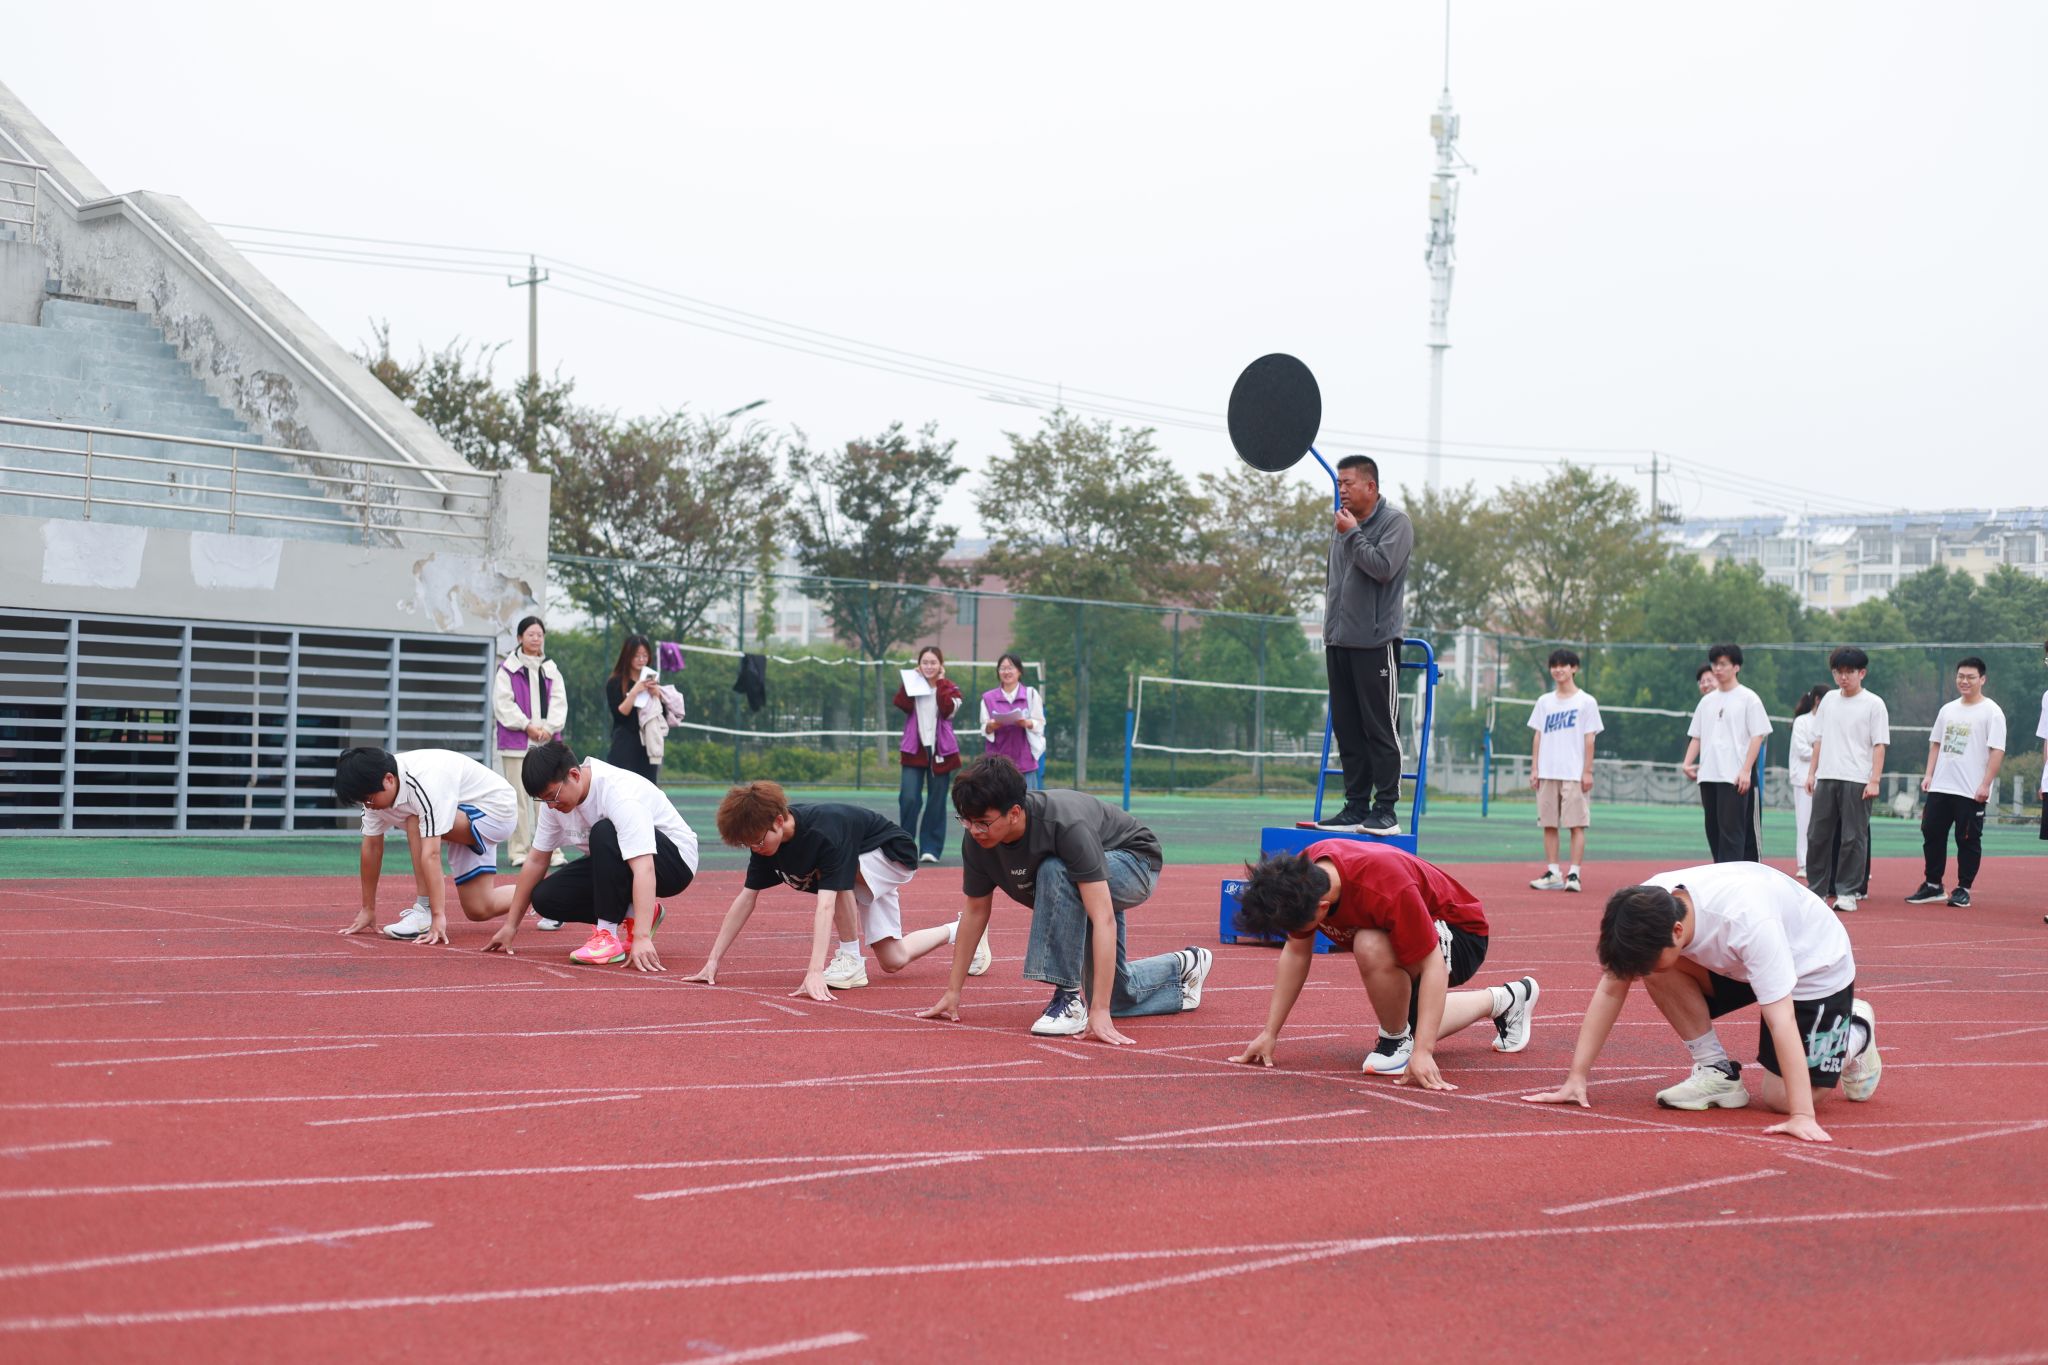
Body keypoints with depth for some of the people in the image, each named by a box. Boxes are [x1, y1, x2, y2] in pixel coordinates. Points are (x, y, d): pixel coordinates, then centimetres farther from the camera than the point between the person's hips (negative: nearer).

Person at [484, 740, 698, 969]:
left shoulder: (619, 793, -33)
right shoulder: (556, 795, -9)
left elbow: (644, 869, -41)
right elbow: (536, 861, 2)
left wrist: (641, 937, -50)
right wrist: (511, 925, 4)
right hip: (616, 865, 8)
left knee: (604, 833, -35)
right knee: (545, 897, -11)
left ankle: (608, 936, -27)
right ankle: (632, 914, 4)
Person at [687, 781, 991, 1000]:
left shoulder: (824, 834, -41)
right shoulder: (764, 836, -19)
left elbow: (825, 906, -49)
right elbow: (746, 898, -14)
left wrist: (815, 971, -58)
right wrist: (713, 959, -18)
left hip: (894, 856, -8)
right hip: (863, 874, 8)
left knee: (837, 880, -38)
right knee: (894, 960, 6)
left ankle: (851, 961, -19)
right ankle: (960, 930, 31)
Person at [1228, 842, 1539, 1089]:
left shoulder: (1386, 889, -42)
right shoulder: (1301, 876, -21)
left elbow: (1433, 965, -37)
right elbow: (1296, 954, -7)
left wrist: (1422, 1052, -42)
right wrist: (1269, 1033, -9)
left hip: (1459, 931, -8)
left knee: (1372, 947, -37)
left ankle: (1398, 1040, -11)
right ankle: (1504, 999, 40)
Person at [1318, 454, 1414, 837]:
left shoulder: (1394, 521, -4)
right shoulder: (1344, 525, 17)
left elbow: (1383, 567, -19)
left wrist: (1353, 534, -10)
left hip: (1375, 643, -7)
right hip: (1339, 643, 7)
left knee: (1379, 729, -6)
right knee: (1347, 729, 7)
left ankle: (1386, 811, -3)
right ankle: (1356, 808, 13)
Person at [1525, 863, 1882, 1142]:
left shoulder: (1748, 922, -42)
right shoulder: (1646, 907, -25)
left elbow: (1780, 1021, -41)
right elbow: (1611, 988, -18)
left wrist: (1802, 1116, -44)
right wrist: (1577, 1077, -20)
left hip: (1816, 967, -5)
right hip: (1739, 961, 6)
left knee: (1780, 1097, -12)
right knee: (1659, 970, -21)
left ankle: (1854, 1031, 15)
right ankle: (1718, 1071, -3)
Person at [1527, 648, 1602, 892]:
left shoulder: (1586, 702, 1)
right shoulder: (1544, 701, 12)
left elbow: (1589, 739, -2)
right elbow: (1538, 737, 13)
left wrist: (1587, 771, -7)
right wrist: (1534, 768, 6)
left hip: (1574, 774, -4)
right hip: (1547, 773, 4)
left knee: (1576, 824, -6)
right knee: (1549, 824, 4)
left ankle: (1573, 875, -5)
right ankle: (1552, 874, 9)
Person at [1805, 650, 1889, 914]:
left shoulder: (1874, 704, -2)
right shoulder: (1829, 700, 13)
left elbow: (1879, 745, -5)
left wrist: (1874, 780, -12)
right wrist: (1811, 772, 12)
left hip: (1857, 781, -5)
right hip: (1826, 777, 5)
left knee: (1853, 837, -3)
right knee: (1818, 835, 6)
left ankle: (1848, 893, 2)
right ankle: (1817, 890, 15)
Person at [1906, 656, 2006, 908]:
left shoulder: (1991, 712, -5)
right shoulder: (1947, 710, 14)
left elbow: (1997, 751, -10)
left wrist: (1985, 785, -17)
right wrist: (1929, 774, 9)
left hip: (1972, 791, -6)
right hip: (1940, 787, 6)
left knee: (1968, 840, 0)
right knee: (1931, 834, 6)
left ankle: (1963, 890, 8)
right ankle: (1932, 886, 16)